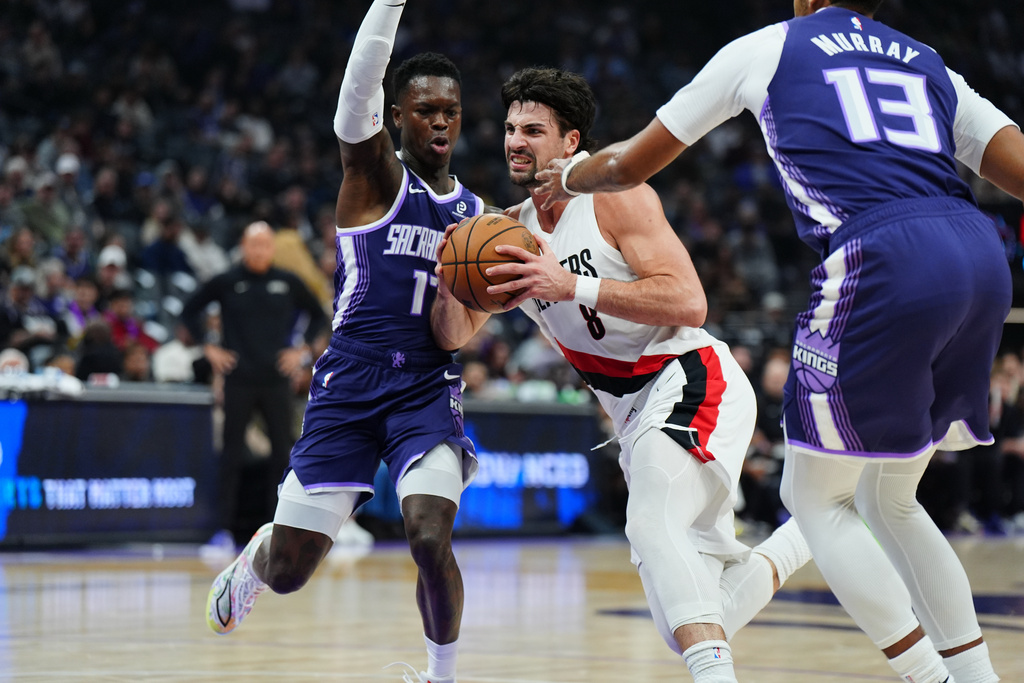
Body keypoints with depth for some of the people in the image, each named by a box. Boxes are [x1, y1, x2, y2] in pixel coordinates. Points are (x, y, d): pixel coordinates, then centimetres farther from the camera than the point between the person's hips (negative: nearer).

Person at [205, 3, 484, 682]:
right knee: (288, 572, 1)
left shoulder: (475, 213, 11)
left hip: (427, 386, 2)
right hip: (349, 383, -2)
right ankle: (256, 556, 40)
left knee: (431, 540, -23)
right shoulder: (375, 171, 0)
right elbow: (362, 80, -20)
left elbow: (447, 334, 6)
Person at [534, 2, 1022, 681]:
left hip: (880, 261, -6)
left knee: (814, 497, 10)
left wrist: (569, 176, 46)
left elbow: (628, 165, 26)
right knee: (888, 501, 23)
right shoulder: (929, 65, 28)